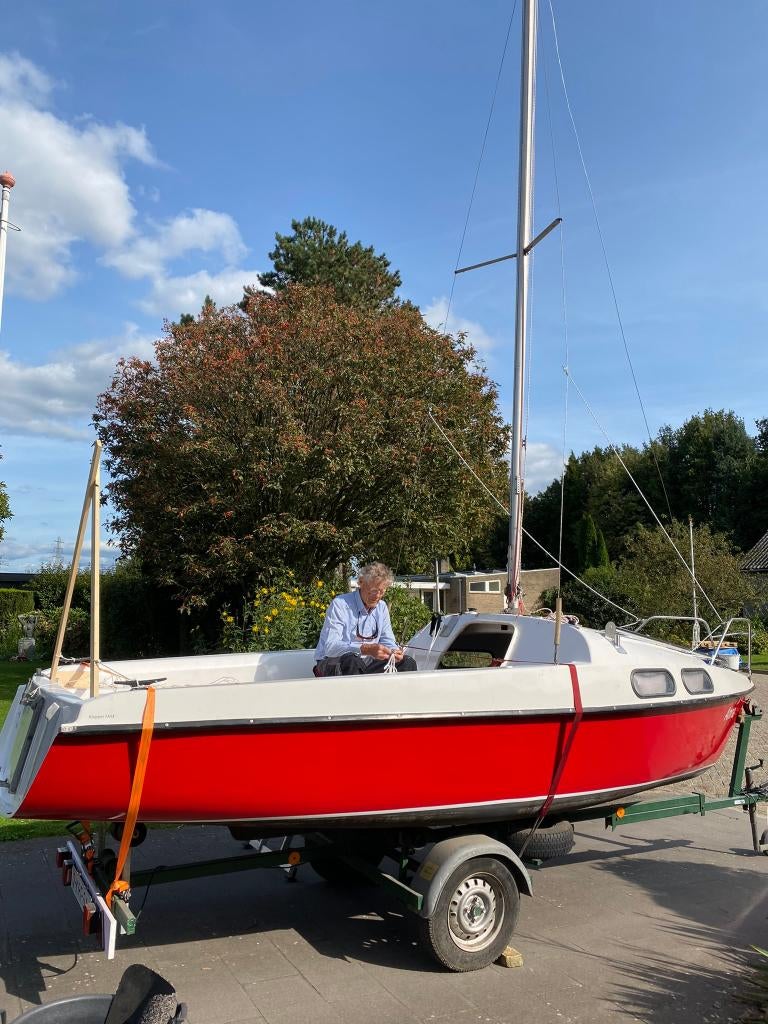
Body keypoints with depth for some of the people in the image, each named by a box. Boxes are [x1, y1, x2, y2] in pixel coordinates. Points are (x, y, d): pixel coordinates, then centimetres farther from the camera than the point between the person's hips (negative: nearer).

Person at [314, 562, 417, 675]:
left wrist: (394, 651, -13)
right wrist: (366, 649, -39)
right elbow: (330, 647, -25)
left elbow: (387, 641, 14)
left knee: (407, 662, -8)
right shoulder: (340, 604, -15)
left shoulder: (382, 607, 8)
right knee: (352, 661, -39)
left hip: (365, 664, 6)